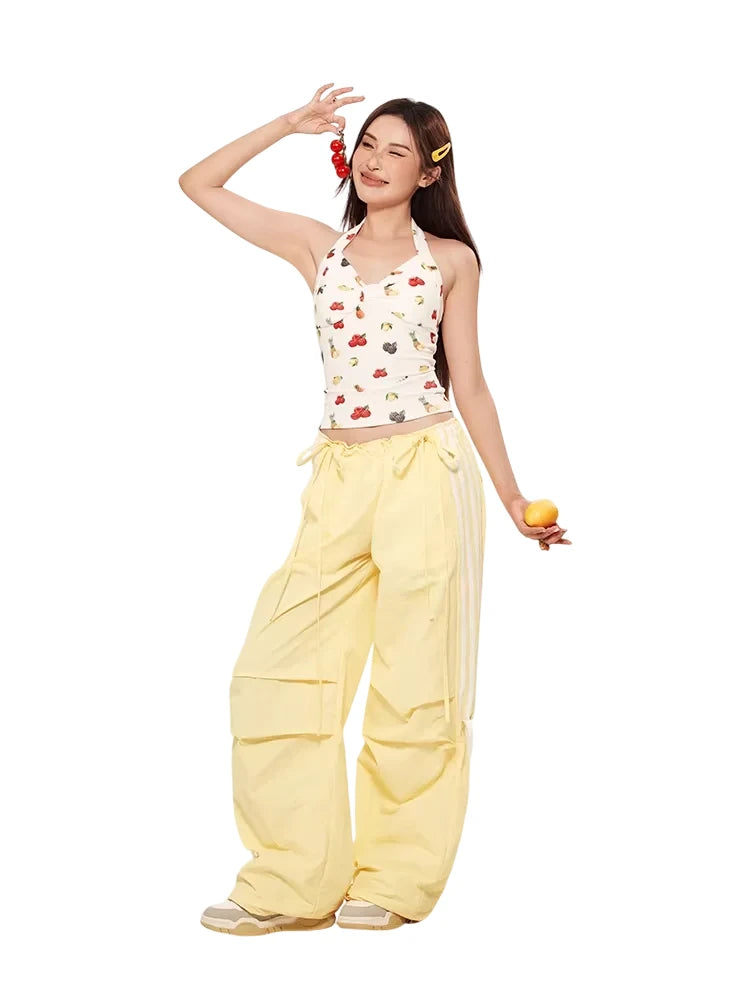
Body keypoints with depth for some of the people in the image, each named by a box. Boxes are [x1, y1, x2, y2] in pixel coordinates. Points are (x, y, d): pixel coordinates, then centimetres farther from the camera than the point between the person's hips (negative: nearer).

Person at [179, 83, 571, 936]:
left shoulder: (450, 260, 7)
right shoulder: (317, 247, 13)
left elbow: (469, 387, 9)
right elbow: (198, 183, 15)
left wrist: (512, 498, 6)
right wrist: (292, 124, 14)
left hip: (425, 473, -3)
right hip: (339, 479, 3)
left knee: (412, 686, 0)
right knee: (276, 671, -2)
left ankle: (395, 880, 12)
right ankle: (292, 884, 6)